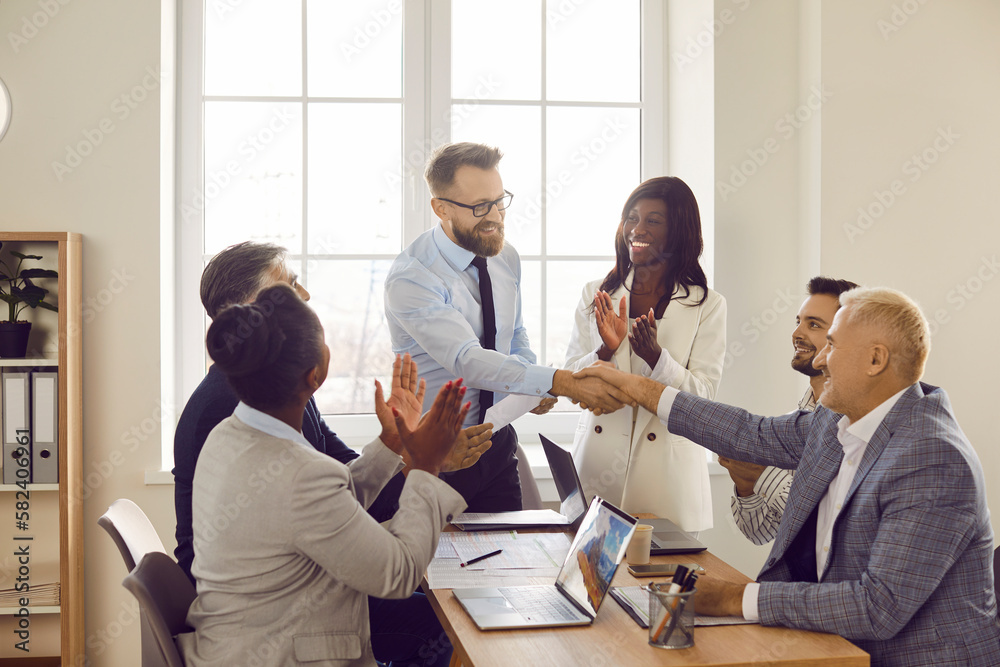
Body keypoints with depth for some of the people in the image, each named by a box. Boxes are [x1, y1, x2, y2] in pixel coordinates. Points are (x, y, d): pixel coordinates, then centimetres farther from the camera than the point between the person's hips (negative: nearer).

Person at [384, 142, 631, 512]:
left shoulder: (506, 258, 2)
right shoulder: (410, 279, -22)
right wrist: (561, 382, -41)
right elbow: (467, 359, -33)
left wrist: (533, 388, -7)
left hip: (497, 445, 6)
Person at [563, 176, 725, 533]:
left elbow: (702, 396, -5)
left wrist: (656, 356, -21)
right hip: (599, 462, 2)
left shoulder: (708, 305, 1)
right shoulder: (595, 295, 8)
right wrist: (606, 351, -14)